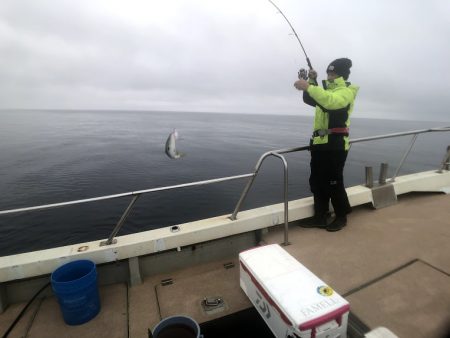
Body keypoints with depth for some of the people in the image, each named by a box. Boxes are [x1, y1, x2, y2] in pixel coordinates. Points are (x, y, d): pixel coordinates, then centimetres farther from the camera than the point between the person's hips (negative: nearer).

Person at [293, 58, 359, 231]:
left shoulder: (346, 91, -6)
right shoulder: (327, 89, 21)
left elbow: (330, 101, -28)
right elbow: (310, 100, 27)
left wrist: (308, 86, -31)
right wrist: (312, 81, 12)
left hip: (335, 144, -8)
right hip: (319, 142, 8)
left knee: (333, 183, -2)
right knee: (316, 182, 9)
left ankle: (341, 217, 18)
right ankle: (320, 217, 20)